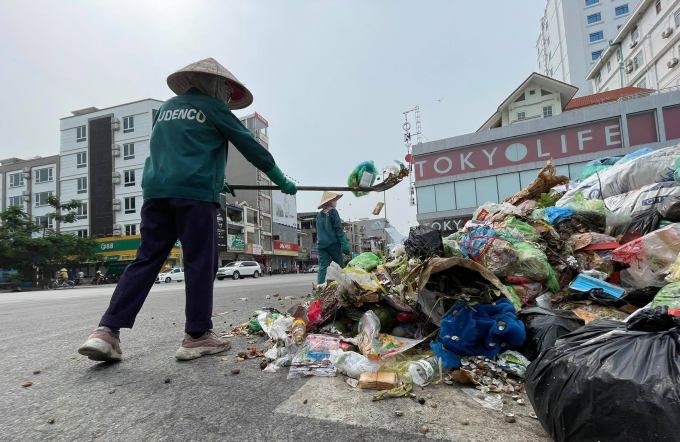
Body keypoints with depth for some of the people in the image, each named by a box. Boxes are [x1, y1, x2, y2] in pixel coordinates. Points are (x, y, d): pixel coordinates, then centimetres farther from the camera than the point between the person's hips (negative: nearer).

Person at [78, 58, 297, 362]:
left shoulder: (166, 108, 26)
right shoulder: (213, 108, 7)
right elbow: (251, 147, 7)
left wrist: (215, 180, 39)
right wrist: (281, 181, 15)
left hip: (156, 191, 7)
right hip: (194, 193, -6)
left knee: (146, 260, 6)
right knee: (201, 263, -2)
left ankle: (107, 331, 0)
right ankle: (197, 336, 2)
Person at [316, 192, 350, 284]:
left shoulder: (319, 215, 17)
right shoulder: (333, 212, -3)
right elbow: (338, 229, -10)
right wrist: (344, 243, -12)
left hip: (321, 245, 6)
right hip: (333, 243, -6)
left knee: (322, 267, 1)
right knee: (340, 267, 2)